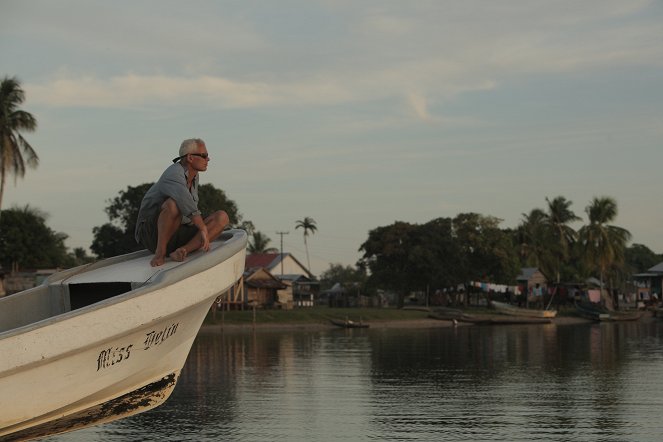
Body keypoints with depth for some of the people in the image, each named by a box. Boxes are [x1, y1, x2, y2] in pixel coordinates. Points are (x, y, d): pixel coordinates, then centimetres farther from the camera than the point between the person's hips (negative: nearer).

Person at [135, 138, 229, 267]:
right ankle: (160, 252, -23)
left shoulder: (194, 176, 11)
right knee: (174, 204, -39)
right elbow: (186, 203, -36)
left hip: (178, 236, 9)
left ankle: (181, 251, -23)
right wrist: (204, 229, -37)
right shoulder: (173, 174, -18)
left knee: (222, 217, -8)